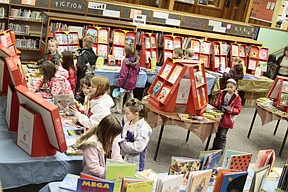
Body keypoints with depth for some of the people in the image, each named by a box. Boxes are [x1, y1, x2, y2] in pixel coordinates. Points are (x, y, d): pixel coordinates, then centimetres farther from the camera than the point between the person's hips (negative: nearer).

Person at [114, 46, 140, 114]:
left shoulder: (126, 61, -20)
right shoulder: (137, 62, -3)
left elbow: (123, 74, -21)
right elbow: (137, 71, 11)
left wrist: (119, 84, -17)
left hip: (125, 83, -6)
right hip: (132, 83, 6)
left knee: (120, 95, 8)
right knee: (130, 95, 20)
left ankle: (118, 109, 14)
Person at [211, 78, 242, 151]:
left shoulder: (237, 97, -9)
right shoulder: (222, 93, 2)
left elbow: (238, 109, -8)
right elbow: (216, 102, 14)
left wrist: (231, 110, -26)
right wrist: (216, 104, -9)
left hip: (227, 119, -4)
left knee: (222, 135, -1)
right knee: (217, 134, 16)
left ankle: (220, 150, 11)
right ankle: (215, 148, 30)